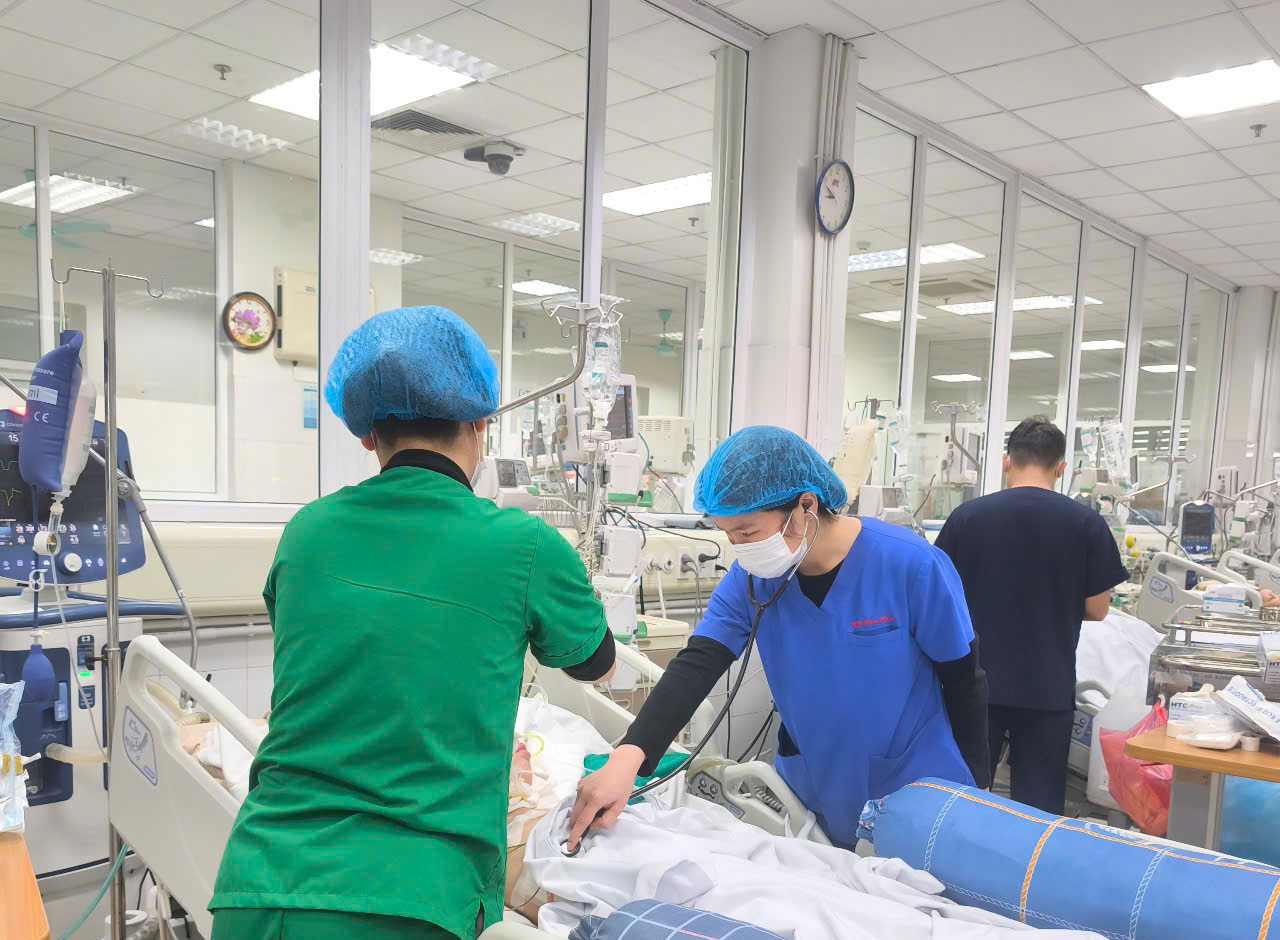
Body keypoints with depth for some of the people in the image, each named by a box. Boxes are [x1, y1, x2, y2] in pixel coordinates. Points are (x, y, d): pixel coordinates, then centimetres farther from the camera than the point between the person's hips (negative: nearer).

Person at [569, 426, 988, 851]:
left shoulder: (912, 567, -23)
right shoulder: (750, 578, -11)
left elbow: (964, 684, -11)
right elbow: (695, 668, -20)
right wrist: (627, 757, -36)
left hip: (921, 805, -3)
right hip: (810, 799, 4)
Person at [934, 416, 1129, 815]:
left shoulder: (968, 516, -6)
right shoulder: (1086, 524, -7)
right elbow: (1096, 609, -1)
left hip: (977, 681, 1)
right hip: (1048, 688, -1)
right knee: (1039, 807, 10)